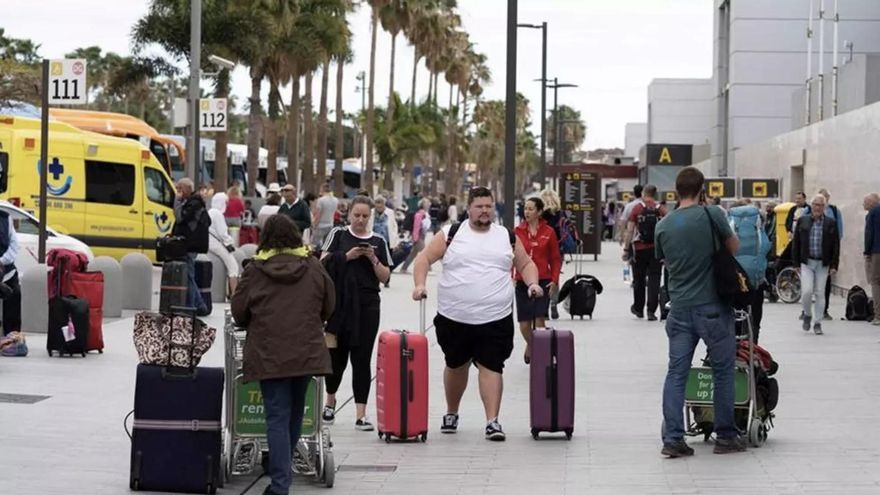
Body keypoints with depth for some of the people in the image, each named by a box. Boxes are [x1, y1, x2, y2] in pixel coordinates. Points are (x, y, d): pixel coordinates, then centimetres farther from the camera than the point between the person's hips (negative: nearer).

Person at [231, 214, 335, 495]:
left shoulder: (255, 270, -4)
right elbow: (329, 306, 12)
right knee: (295, 413, 19)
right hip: (307, 352, 3)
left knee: (278, 417, -3)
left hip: (269, 354, -2)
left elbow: (239, 312, 3)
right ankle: (283, 469, 33)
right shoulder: (313, 267, 3)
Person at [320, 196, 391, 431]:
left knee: (362, 359, -2)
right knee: (337, 355, 7)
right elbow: (323, 262, -2)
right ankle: (330, 401, 34)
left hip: (367, 306, 1)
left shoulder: (378, 242, 8)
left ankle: (361, 414, -2)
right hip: (339, 303, -1)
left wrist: (373, 260, -10)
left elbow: (385, 277, 6)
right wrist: (347, 256, -14)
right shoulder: (338, 235, 4)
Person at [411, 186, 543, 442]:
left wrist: (532, 283, -2)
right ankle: (451, 413, 34)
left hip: (495, 320, 0)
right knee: (455, 365, 15)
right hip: (454, 318, 0)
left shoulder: (508, 237, 8)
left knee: (491, 367, -8)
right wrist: (420, 285, -13)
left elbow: (525, 264, 17)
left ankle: (492, 421, -8)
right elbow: (425, 258, 2)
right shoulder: (451, 234, 2)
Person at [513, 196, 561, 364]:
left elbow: (555, 258, 3)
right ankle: (530, 346, 36)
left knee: (540, 320, -11)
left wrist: (554, 280, -6)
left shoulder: (549, 232, 0)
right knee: (524, 324, 4)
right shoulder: (517, 231, 3)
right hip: (522, 282, 1)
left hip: (543, 281, -1)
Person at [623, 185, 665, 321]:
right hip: (657, 248, 1)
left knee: (639, 279, 14)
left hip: (640, 248, -1)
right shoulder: (661, 210, 0)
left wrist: (626, 249, -3)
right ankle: (651, 311, -3)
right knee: (654, 279, 3)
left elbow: (630, 231, -7)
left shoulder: (637, 208, -4)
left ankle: (638, 308, 27)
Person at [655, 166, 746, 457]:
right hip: (713, 307, -3)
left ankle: (672, 439, 0)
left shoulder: (663, 226, 4)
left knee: (676, 373, 5)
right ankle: (726, 437, 14)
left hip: (679, 308, 3)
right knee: (723, 372, 8)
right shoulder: (711, 215, -8)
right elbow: (734, 247, 5)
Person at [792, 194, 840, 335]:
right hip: (806, 263, 0)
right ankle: (807, 314, 17)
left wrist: (834, 265, -3)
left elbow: (835, 245, 3)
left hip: (823, 264, 0)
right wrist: (796, 263, 1)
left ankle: (817, 323, 13)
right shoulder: (802, 221, 4)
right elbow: (796, 243, 6)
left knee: (819, 293, 3)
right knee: (807, 291, -10)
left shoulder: (831, 223, 2)